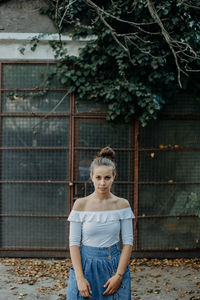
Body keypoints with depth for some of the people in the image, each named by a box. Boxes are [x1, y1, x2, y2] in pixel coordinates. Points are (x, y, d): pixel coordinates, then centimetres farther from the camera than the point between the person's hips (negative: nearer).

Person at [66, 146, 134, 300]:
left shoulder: (122, 204, -3)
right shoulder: (81, 204, -5)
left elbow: (128, 242, -3)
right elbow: (74, 242, -6)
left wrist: (119, 275, -11)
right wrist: (80, 278, -12)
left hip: (115, 265, 1)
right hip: (86, 265, 0)